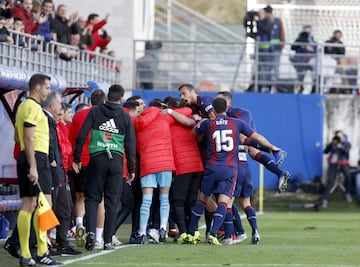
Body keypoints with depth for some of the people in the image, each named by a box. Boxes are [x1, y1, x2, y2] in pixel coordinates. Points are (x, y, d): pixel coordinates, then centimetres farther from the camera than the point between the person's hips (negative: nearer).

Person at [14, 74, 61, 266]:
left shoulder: (23, 106, 19)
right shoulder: (33, 107, -11)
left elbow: (19, 137, 26)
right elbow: (28, 138, -19)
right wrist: (33, 167, -23)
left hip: (24, 158, 10)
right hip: (37, 157, -10)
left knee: (27, 205, 7)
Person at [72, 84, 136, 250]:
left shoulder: (95, 112, 5)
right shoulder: (125, 117, 7)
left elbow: (82, 135, 0)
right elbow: (130, 143, 6)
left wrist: (77, 158, 5)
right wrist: (131, 168, 11)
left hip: (97, 158, 0)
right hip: (116, 160, 0)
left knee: (92, 197, 7)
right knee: (112, 201, 4)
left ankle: (91, 231, -15)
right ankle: (108, 241, 1)